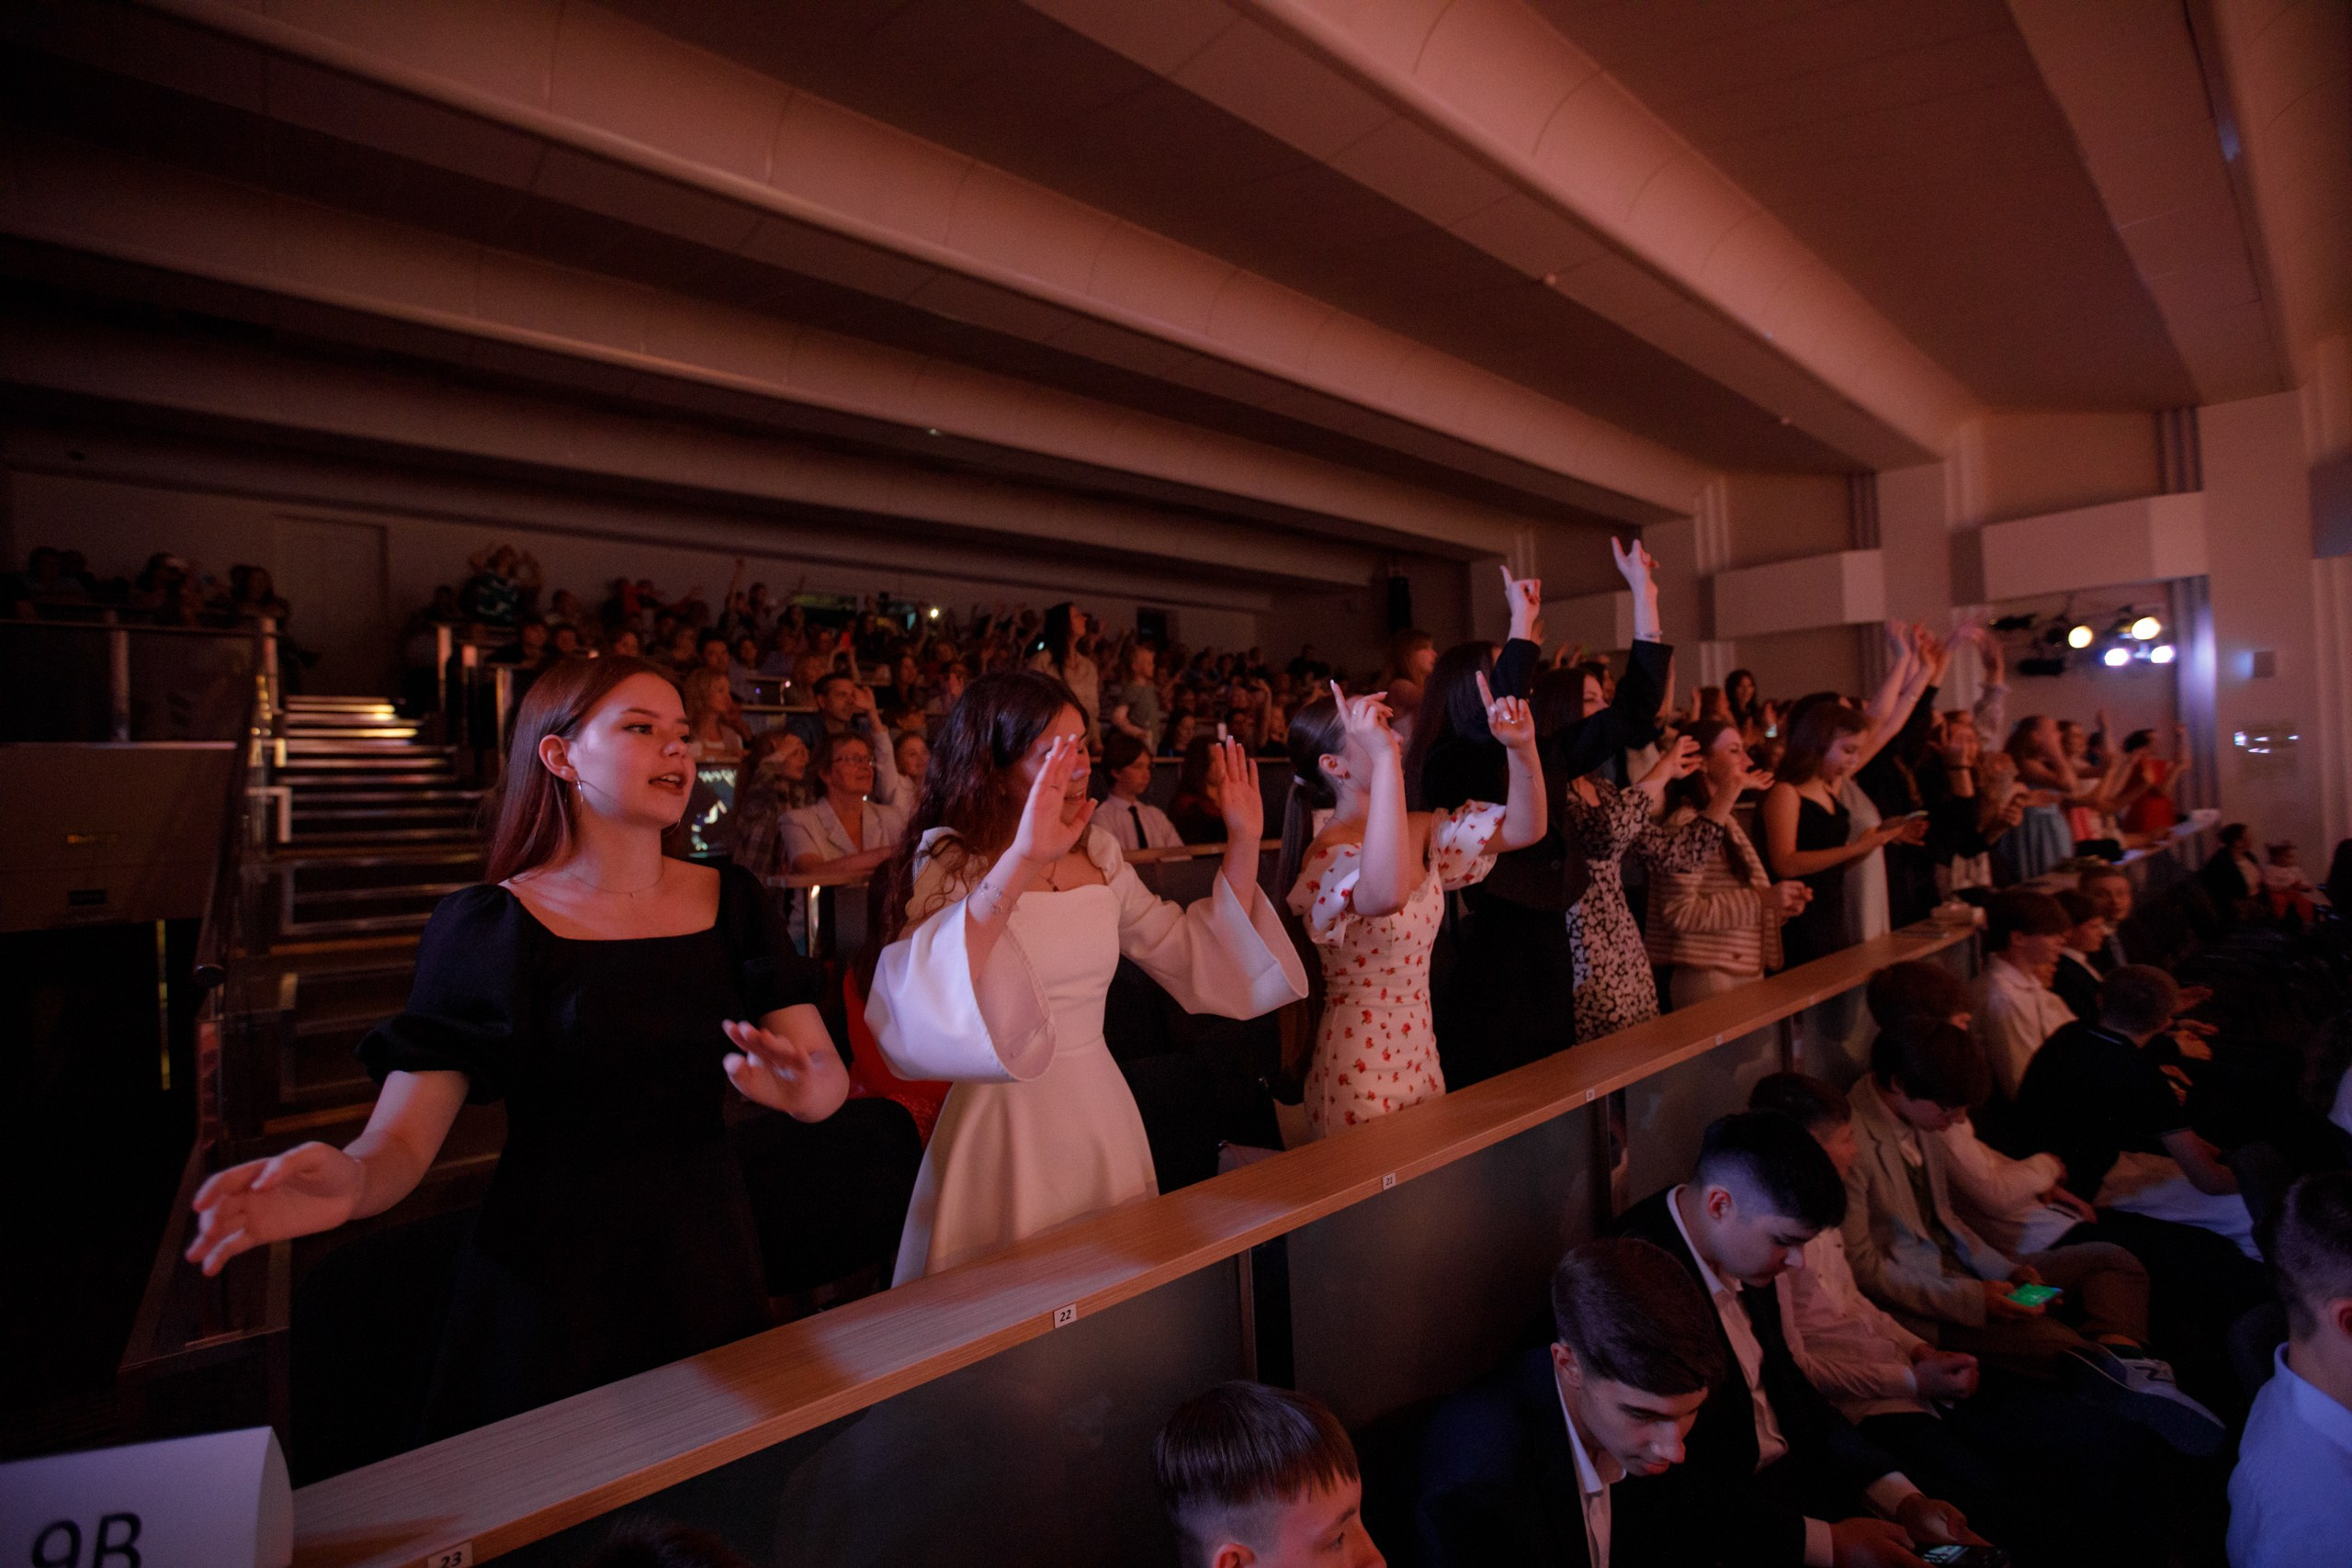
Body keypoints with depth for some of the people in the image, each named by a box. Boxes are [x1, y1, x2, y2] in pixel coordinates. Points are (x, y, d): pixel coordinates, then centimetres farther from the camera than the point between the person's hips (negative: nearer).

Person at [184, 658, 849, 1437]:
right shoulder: (489, 927, -8)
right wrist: (349, 1180, -35)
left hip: (709, 1264, 4)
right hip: (548, 1280, -3)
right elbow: (401, 1138, -12)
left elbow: (829, 1077, -7)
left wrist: (798, 1085, -30)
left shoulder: (732, 903, -1)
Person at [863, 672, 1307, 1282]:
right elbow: (920, 995, -33)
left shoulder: (1098, 854, 4)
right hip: (1007, 1121, -5)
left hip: (1104, 1111, 6)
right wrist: (1024, 859, -44)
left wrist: (1243, 841, -2)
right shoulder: (950, 859, -13)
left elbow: (1194, 956, 6)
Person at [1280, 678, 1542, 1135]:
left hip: (1421, 1058, 8)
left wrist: (1523, 747, -14)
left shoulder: (1417, 833, 3)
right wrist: (1385, 756, -42)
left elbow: (1524, 829, 3)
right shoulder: (1330, 855, -21)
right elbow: (1386, 895, -44)